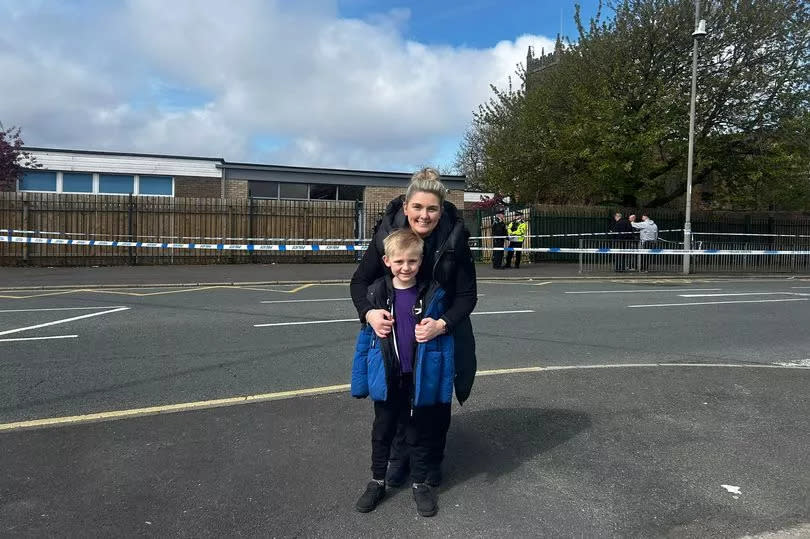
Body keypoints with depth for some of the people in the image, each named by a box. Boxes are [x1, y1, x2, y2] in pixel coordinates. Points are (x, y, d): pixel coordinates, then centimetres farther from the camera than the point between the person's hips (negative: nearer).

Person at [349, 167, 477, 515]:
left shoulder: (455, 238, -23)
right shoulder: (388, 232, -20)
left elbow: (467, 294, -19)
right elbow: (360, 280, -13)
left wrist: (441, 325, -35)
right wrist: (368, 312, -32)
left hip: (441, 332, 0)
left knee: (436, 400, 15)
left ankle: (431, 463, 38)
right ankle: (399, 459, 37)